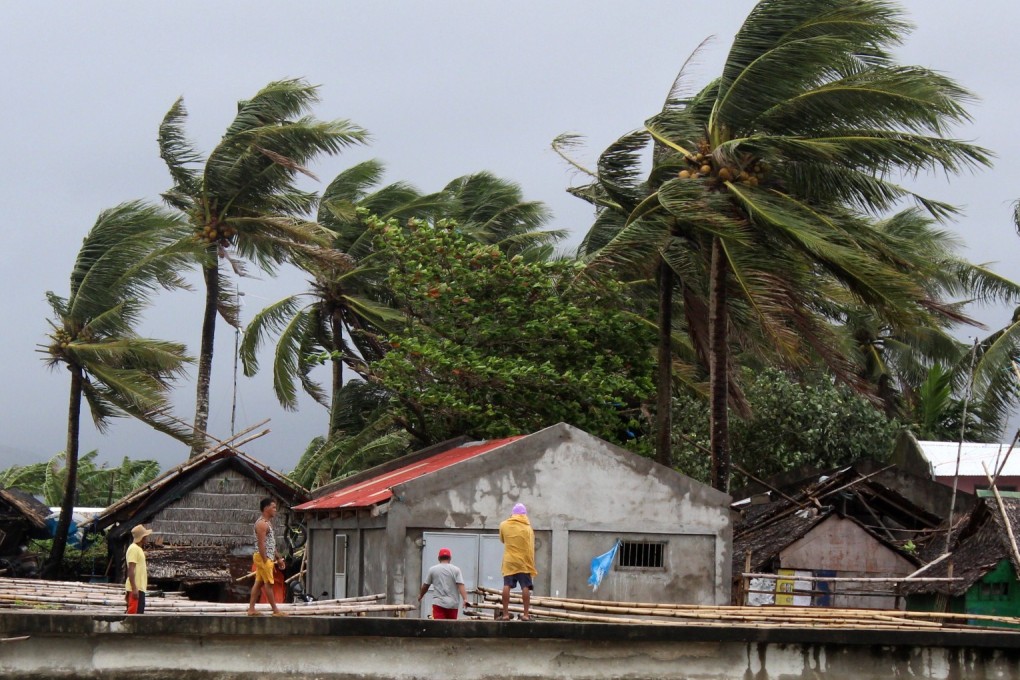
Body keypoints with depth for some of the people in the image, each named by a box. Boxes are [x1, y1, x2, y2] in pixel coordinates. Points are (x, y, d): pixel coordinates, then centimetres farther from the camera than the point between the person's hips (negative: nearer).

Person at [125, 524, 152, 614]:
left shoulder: (138, 549, 19)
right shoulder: (133, 549, -12)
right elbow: (130, 570, -20)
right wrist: (134, 588, -24)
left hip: (140, 588, 10)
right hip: (135, 589, -10)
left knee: (139, 613, 11)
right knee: (133, 613, -12)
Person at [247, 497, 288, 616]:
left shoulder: (268, 522, 18)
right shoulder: (262, 523, -15)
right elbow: (261, 544, -21)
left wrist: (278, 558, 21)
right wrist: (265, 561, -24)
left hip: (267, 557, 10)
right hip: (263, 557, -10)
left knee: (258, 583, 9)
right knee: (268, 584, -7)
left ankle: (251, 609, 10)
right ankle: (275, 611, -5)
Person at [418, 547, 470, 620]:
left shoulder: (433, 569, 6)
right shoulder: (456, 570, 3)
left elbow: (425, 586, 14)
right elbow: (461, 585, -9)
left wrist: (420, 595, 33)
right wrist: (465, 599, -17)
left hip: (438, 603, -1)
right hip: (453, 604, 1)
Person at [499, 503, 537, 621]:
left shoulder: (504, 525, 4)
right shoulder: (527, 527, 0)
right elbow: (530, 548, 0)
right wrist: (532, 565, 7)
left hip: (509, 561, 2)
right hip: (523, 562, -2)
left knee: (507, 586, 1)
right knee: (525, 587, 0)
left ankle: (505, 614, -3)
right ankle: (526, 614, -4)